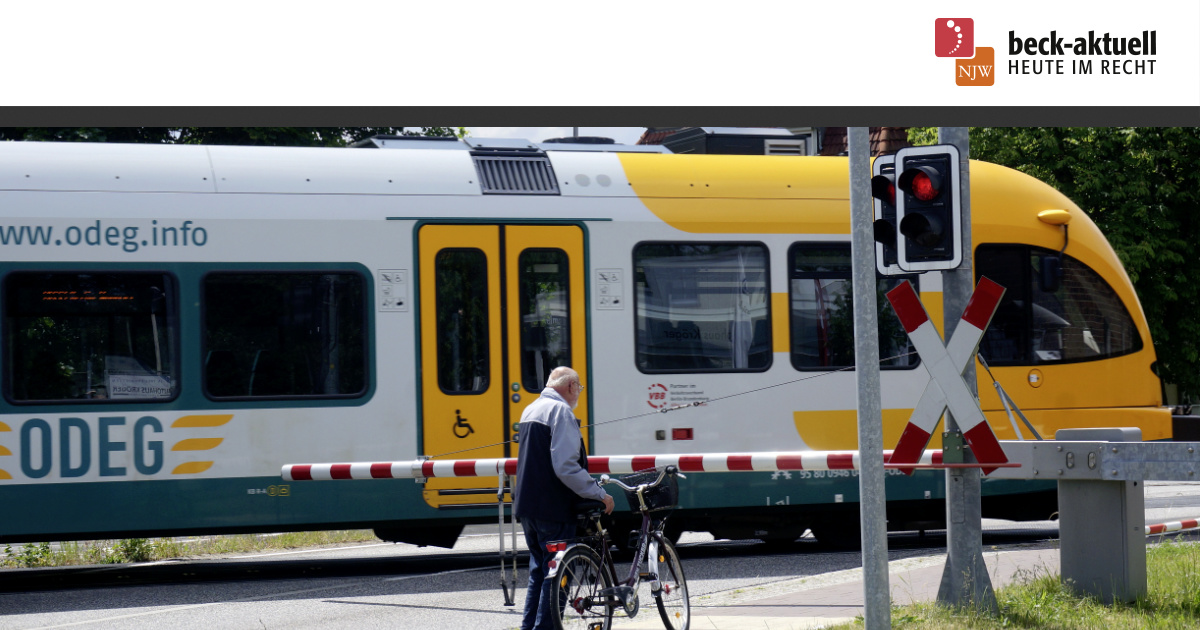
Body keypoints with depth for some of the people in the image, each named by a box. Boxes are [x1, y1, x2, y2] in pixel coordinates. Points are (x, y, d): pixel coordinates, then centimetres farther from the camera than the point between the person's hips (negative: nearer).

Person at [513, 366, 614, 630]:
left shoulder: (530, 410, 17)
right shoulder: (560, 411, -14)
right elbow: (565, 467, -23)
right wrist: (599, 494, -17)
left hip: (527, 507, 10)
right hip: (552, 508, -10)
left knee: (538, 572, 17)